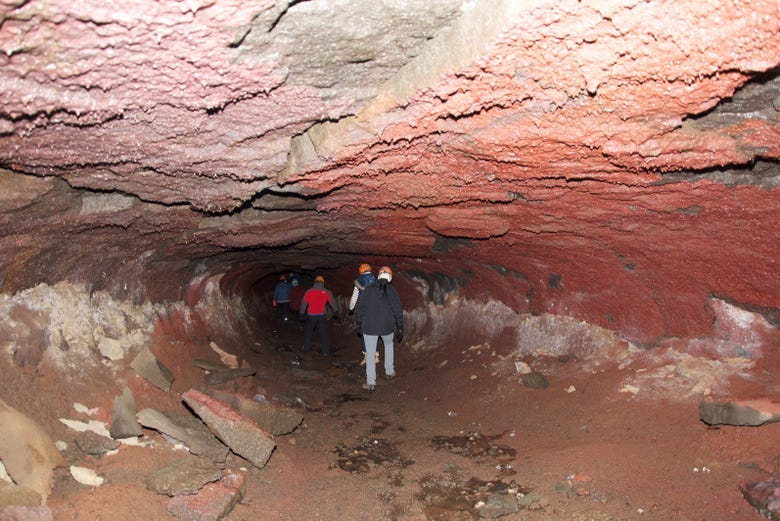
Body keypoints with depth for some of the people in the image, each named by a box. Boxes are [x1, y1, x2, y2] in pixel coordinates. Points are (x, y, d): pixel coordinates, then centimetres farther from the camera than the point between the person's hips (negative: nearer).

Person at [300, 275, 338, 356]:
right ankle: (326, 351, -1)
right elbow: (332, 302, 6)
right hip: (321, 316, -1)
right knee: (324, 334, 2)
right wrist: (336, 311, 22)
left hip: (310, 316, 1)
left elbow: (303, 303, 4)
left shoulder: (309, 292, -1)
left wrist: (302, 313, 17)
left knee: (308, 333, 16)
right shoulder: (326, 292, -1)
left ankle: (306, 348, 23)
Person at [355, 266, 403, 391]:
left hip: (369, 327, -1)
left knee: (370, 354, 6)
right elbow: (398, 311, -3)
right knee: (388, 345, 29)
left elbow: (358, 309, 2)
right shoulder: (392, 291, -3)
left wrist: (359, 324, 15)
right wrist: (400, 329, 4)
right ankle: (389, 372, 35)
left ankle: (371, 382, 5)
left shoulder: (367, 290, -1)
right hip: (387, 326, 1)